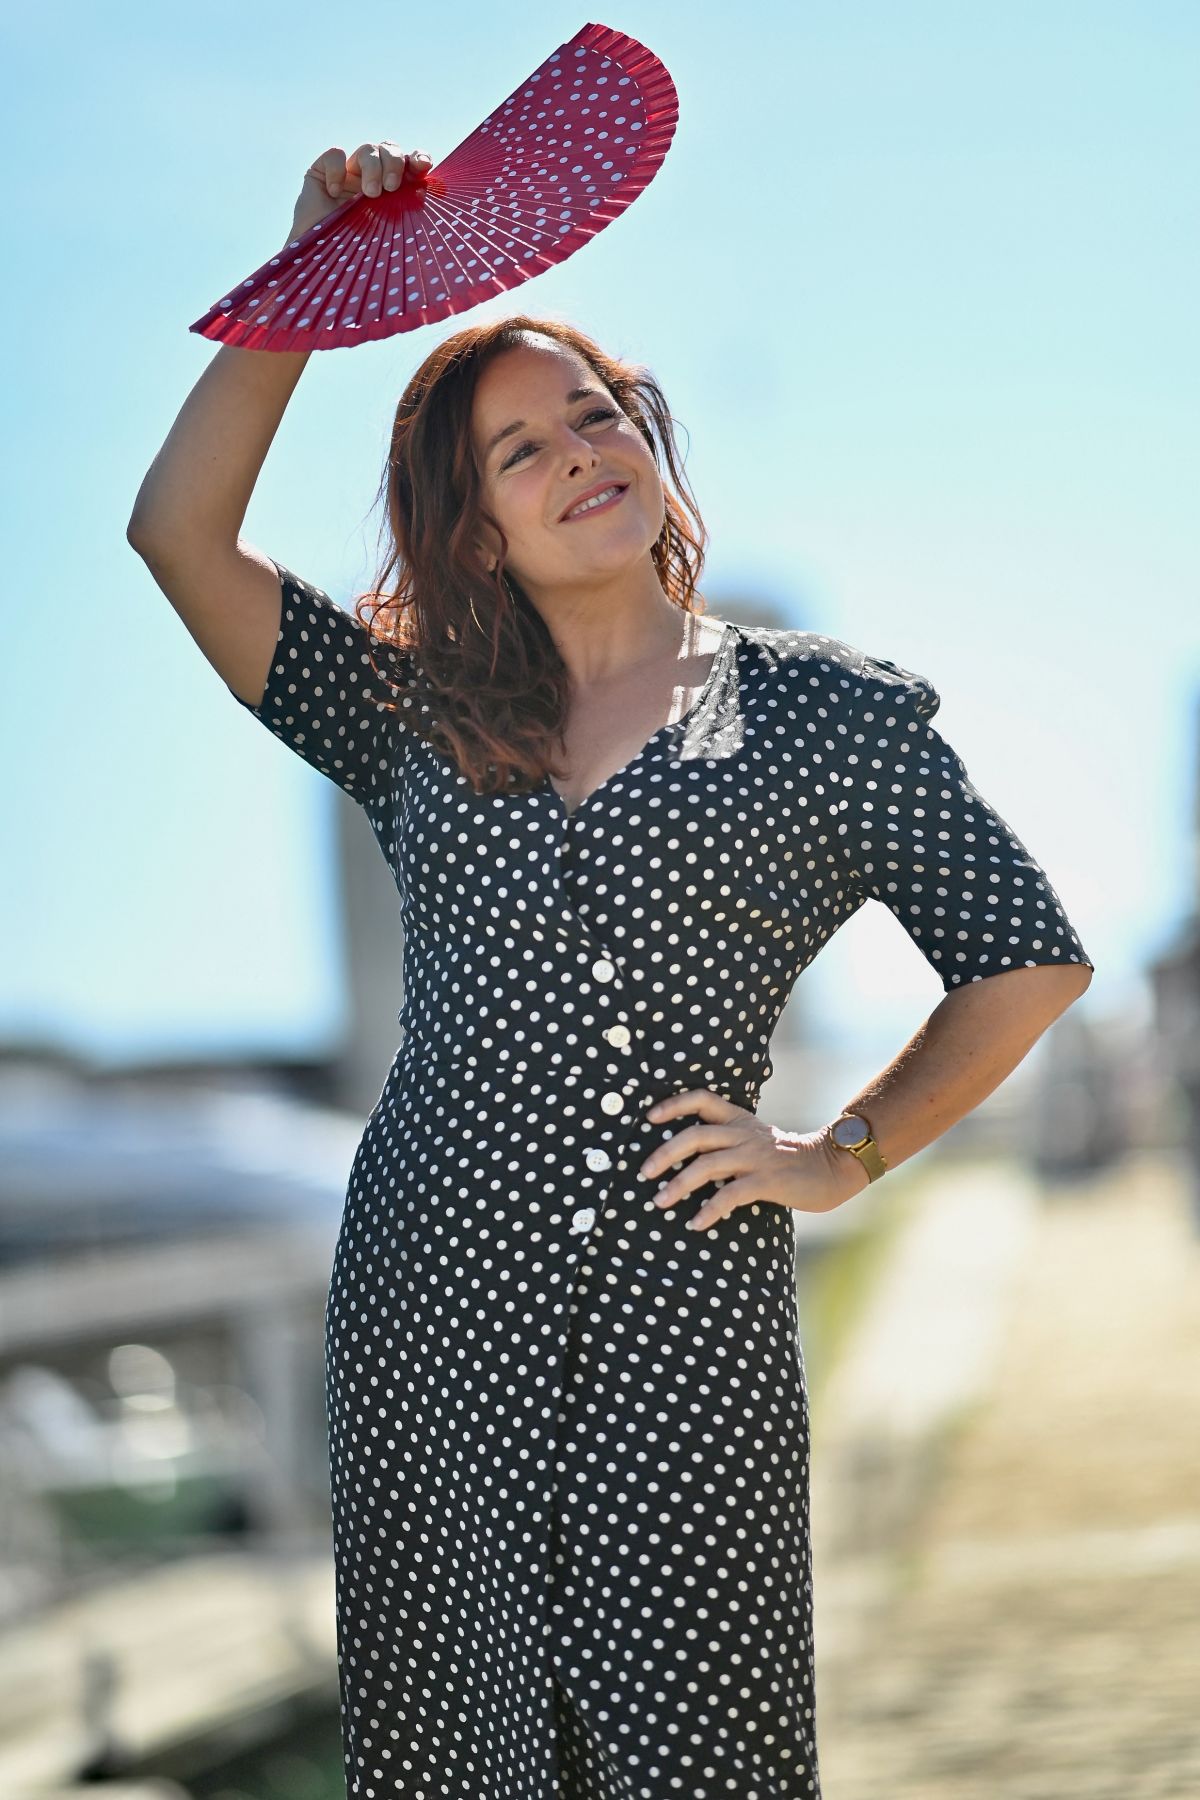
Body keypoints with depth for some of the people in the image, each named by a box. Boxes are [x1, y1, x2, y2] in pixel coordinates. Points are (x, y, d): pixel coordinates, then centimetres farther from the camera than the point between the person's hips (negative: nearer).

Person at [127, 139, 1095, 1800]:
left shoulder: (823, 715, 6)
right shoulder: (418, 717, 12)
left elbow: (1030, 963, 10)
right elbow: (180, 533, 2)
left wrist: (839, 1161, 2)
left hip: (690, 1314, -2)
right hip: (432, 1305, 2)